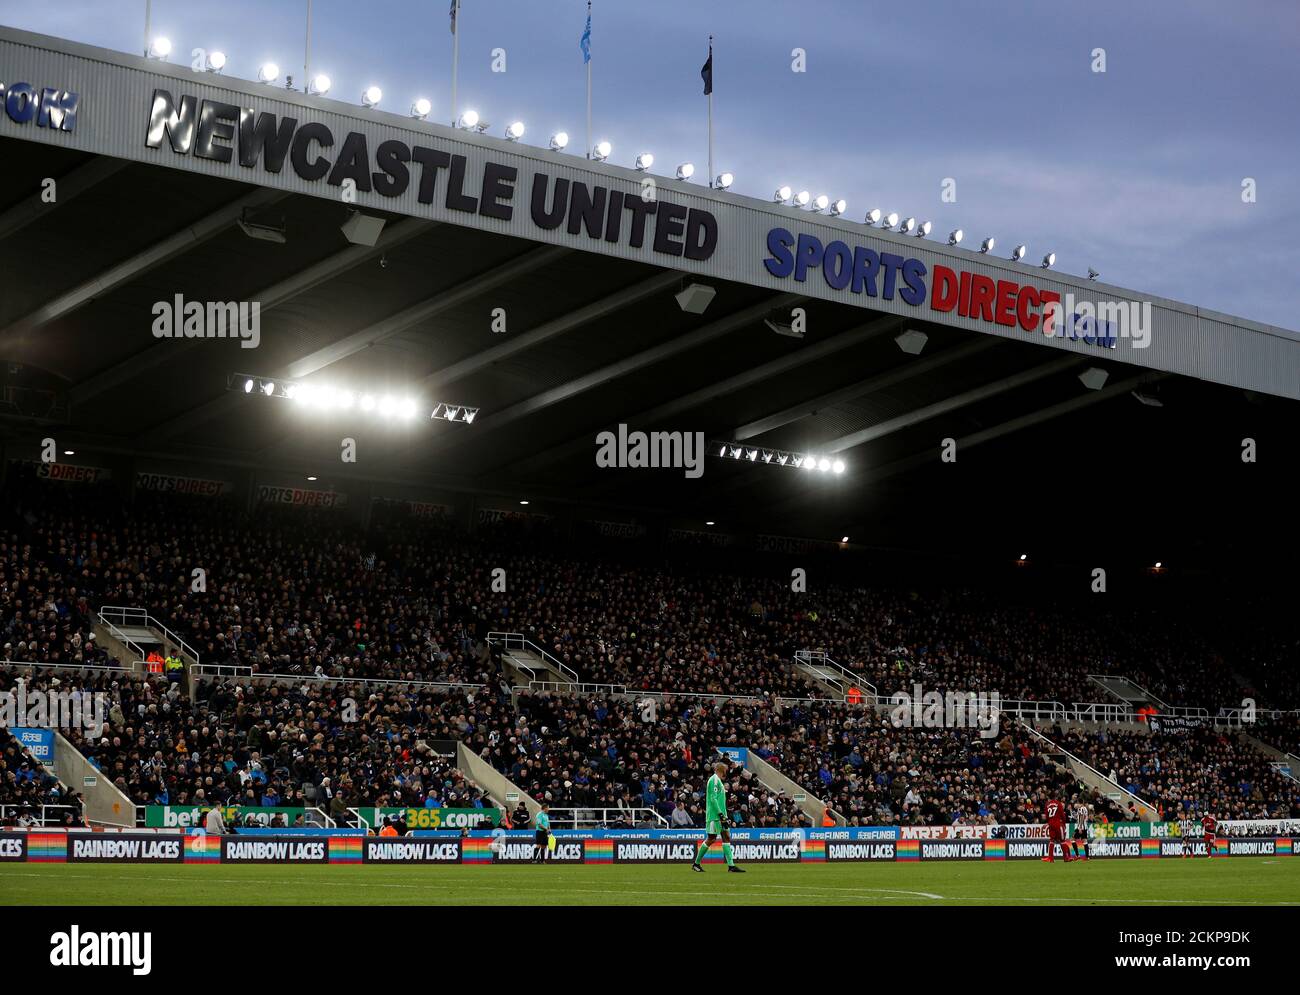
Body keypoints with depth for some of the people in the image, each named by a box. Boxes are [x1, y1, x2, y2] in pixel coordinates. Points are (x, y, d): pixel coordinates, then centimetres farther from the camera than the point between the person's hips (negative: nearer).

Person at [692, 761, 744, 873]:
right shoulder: (714, 780, -11)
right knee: (711, 839, -5)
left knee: (726, 837, 2)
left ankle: (731, 866, -3)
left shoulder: (718, 780, 19)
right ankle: (696, 863, 6)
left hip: (720, 815, 10)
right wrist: (720, 814, -21)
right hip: (714, 815, -10)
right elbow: (713, 799, -19)